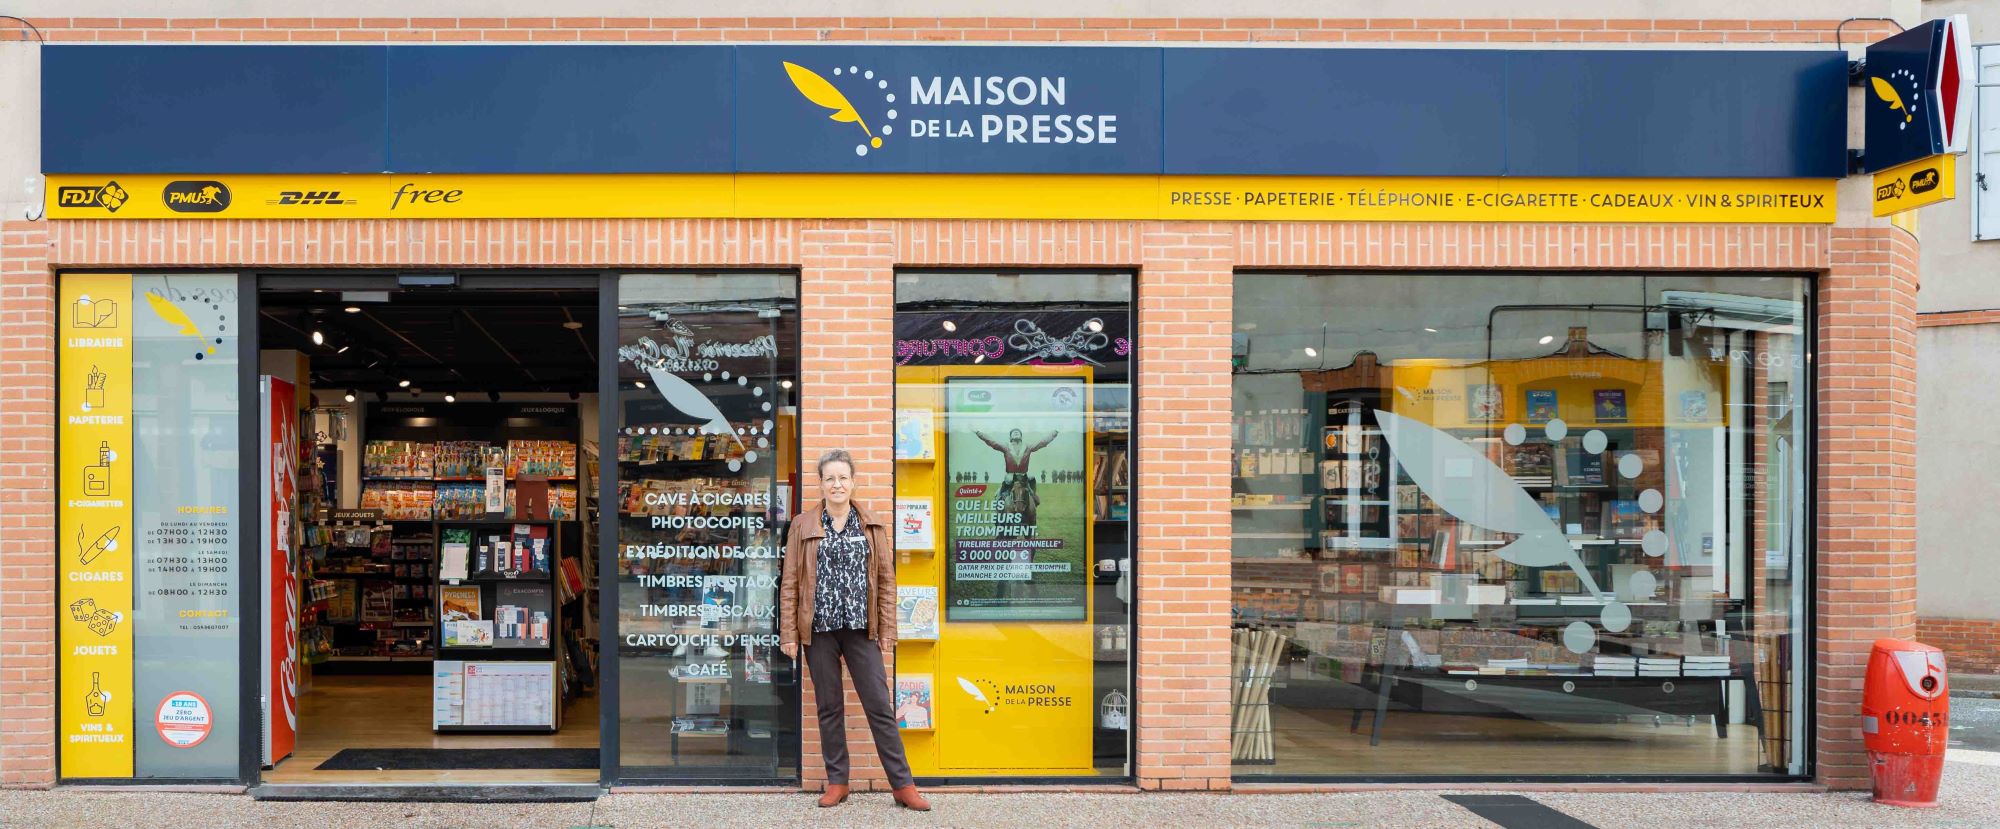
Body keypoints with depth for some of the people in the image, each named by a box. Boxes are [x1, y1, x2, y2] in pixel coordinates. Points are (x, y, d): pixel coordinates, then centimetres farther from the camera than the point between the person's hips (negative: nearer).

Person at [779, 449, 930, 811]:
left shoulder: (873, 526, 6)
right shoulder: (803, 526, 3)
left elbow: (886, 580, 5)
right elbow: (790, 583, 3)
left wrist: (887, 632, 0)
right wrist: (789, 634, -2)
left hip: (860, 629, 0)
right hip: (819, 630, 0)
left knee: (880, 706, -1)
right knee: (829, 707, 7)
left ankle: (903, 785, 4)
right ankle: (837, 782, 17)